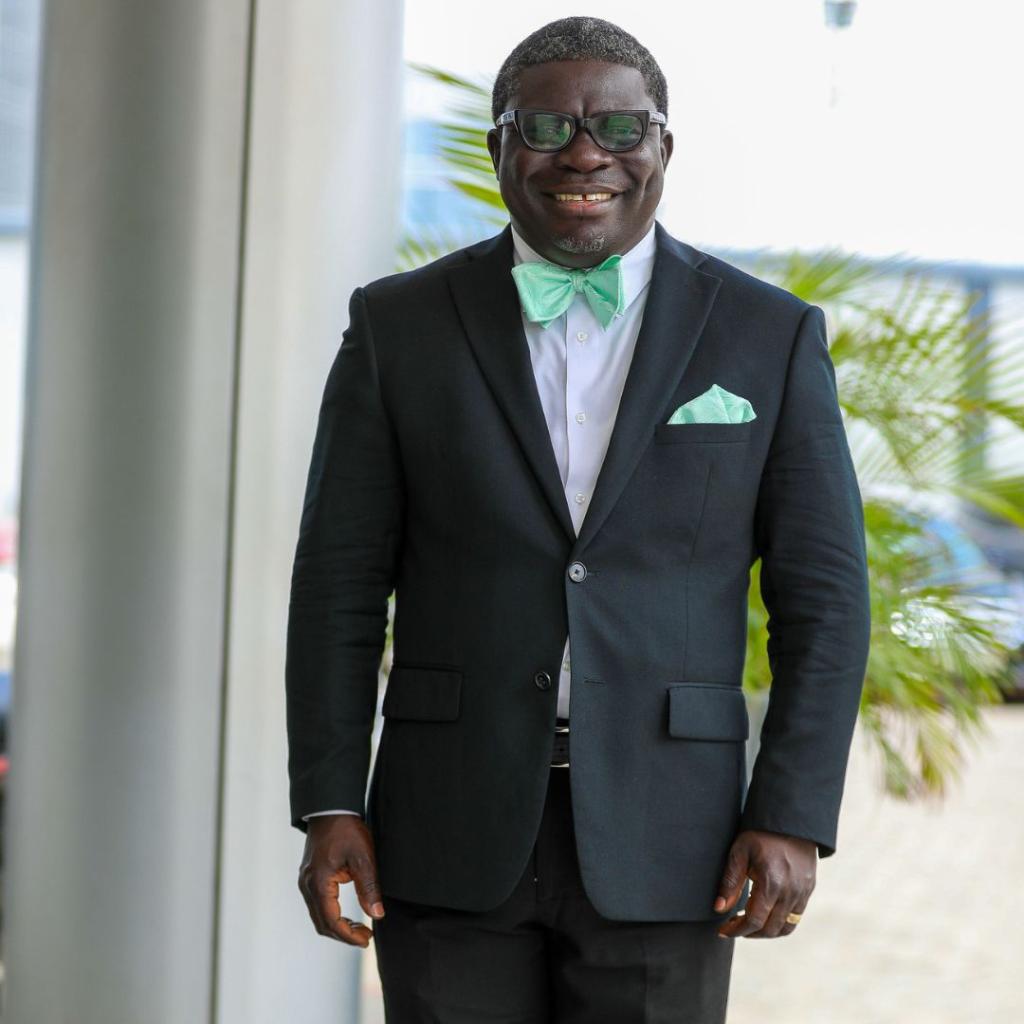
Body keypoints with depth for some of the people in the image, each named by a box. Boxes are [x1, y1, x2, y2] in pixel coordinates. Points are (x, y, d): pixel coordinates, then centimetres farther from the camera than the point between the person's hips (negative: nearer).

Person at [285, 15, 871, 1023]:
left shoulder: (770, 336, 2)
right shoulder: (399, 325, 3)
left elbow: (821, 597, 2)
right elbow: (340, 582, 3)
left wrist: (793, 818, -7)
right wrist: (328, 807, -5)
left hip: (659, 847, 0)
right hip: (451, 830, 0)